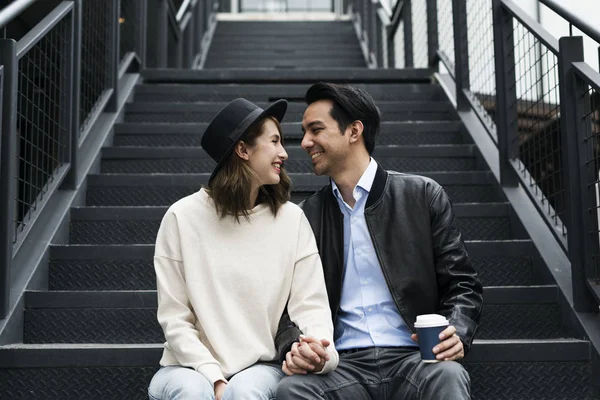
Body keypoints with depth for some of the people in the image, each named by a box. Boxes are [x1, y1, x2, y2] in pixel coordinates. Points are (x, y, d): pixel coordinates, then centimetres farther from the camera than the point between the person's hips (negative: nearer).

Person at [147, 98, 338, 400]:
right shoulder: (183, 217, -4)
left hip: (261, 368, 1)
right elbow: (174, 317, -3)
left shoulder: (291, 219, -1)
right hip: (193, 367, 0)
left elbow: (310, 305, -5)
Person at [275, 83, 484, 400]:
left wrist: (456, 335, -16)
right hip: (342, 365, 2)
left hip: (412, 359, -2)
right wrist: (294, 347, -14)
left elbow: (461, 285, 5)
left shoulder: (423, 196, 5)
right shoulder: (307, 215, 11)